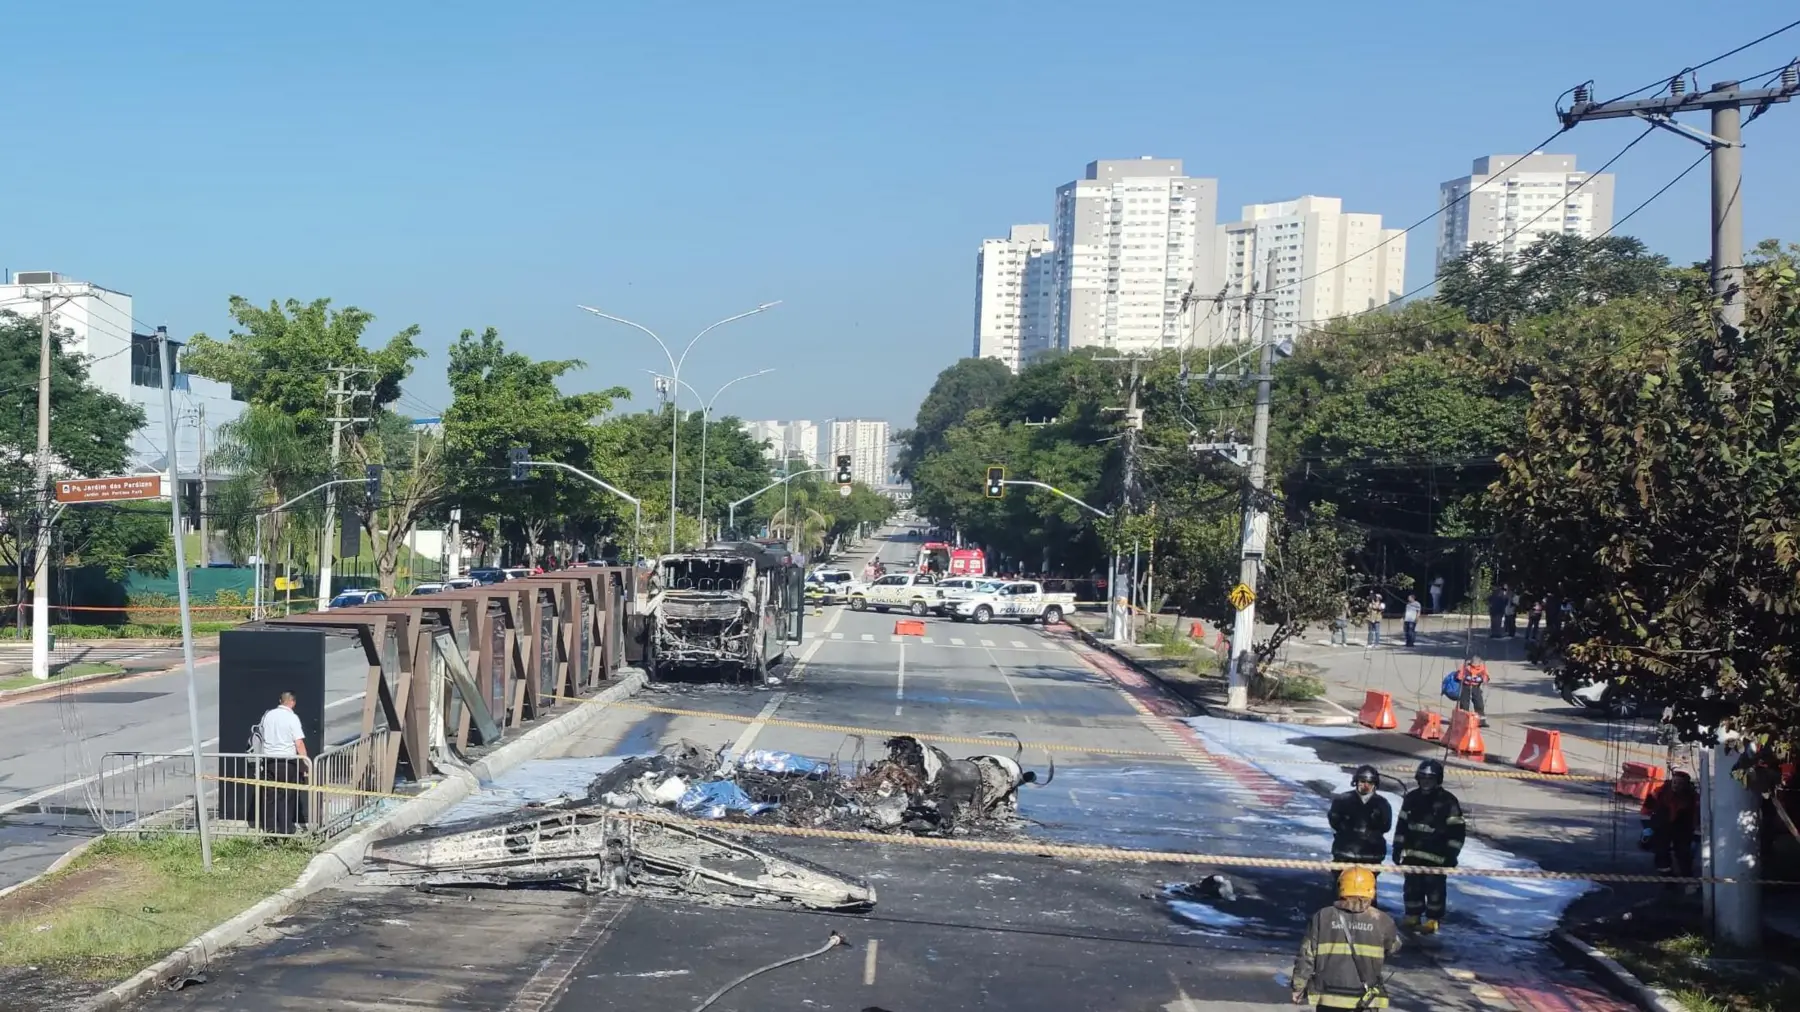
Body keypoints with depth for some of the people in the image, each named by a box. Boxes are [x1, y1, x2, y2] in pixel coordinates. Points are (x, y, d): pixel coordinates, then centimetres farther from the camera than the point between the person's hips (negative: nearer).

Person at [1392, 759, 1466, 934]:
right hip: (1412, 854, 5)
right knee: (1412, 886, 12)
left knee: (1434, 888, 0)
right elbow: (1402, 825, 13)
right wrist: (1398, 848, 11)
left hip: (1436, 856, -5)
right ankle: (1413, 916, 25)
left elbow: (1457, 830, -8)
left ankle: (1432, 920, 10)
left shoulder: (1448, 801, -9)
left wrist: (1451, 854, -10)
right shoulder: (1412, 797, 6)